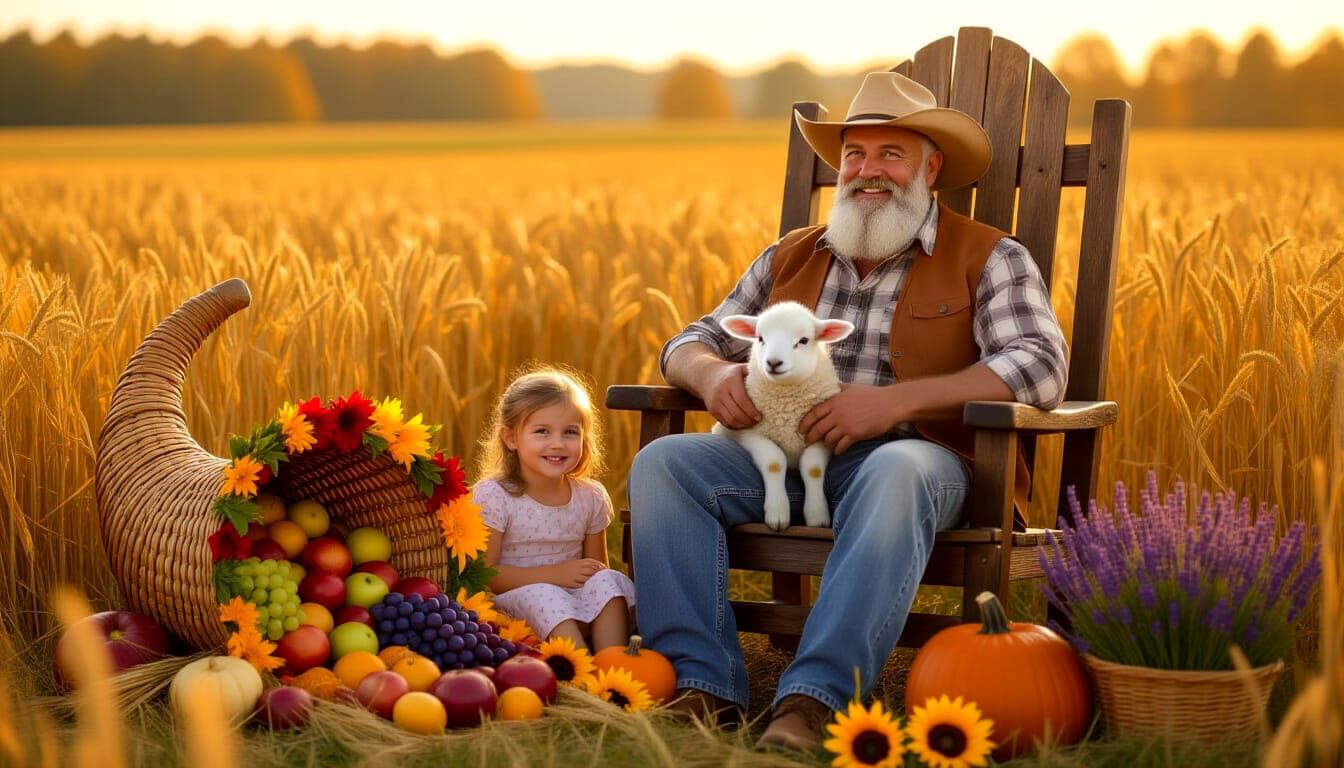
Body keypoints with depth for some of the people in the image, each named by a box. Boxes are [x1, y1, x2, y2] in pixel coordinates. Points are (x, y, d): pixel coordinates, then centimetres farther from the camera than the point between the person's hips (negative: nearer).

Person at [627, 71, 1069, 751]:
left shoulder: (989, 259, 6)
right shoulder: (792, 256, 20)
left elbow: (1039, 368, -10)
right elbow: (692, 342, 21)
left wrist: (894, 400, -20)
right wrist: (712, 374, -7)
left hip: (917, 457, -4)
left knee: (895, 476, -40)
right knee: (661, 463, -21)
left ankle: (811, 701, -45)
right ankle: (703, 689, -28)